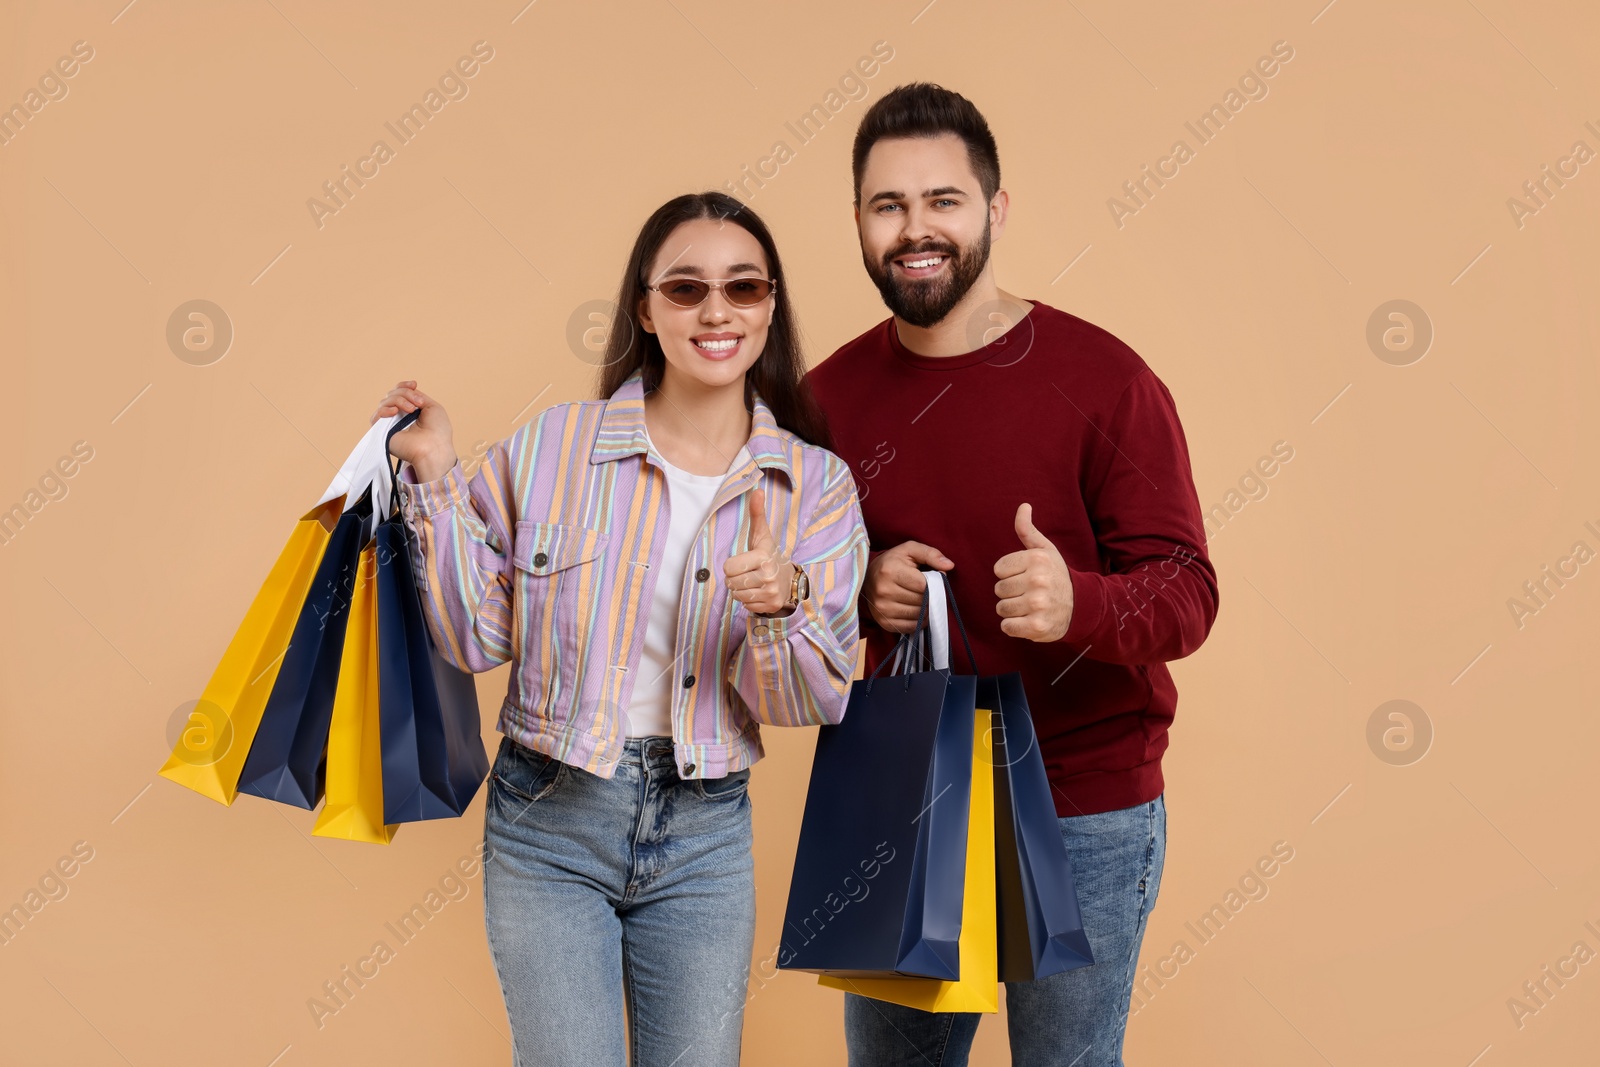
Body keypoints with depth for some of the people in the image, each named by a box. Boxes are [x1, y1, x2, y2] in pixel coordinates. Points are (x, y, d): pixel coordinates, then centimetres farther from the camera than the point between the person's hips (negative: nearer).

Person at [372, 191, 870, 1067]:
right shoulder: (551, 447, -5)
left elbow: (813, 704, -4)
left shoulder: (816, 485, -1)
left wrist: (784, 605, -24)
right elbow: (478, 638, 0)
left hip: (706, 833, 2)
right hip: (549, 819, -1)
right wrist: (436, 481, -8)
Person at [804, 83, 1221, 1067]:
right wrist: (860, 591, -12)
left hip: (1083, 817, -4)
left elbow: (1186, 592, -14)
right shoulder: (831, 396, 1)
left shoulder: (1101, 379, -12)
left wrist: (1079, 604, -35)